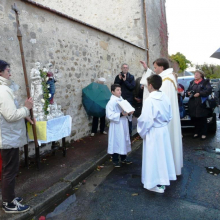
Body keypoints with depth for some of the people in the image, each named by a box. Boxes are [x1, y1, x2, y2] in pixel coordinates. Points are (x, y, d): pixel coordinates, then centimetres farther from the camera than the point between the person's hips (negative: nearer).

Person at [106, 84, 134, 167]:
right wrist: (121, 114, -27)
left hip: (124, 125, 7)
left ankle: (123, 158, 33)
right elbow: (109, 115, -21)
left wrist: (129, 113, -6)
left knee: (124, 141, 16)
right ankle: (115, 160, 18)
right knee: (116, 142, 2)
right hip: (116, 126, -7)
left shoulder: (122, 100, 8)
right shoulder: (111, 102, -14)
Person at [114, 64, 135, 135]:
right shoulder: (118, 76, 8)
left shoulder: (131, 77, 2)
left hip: (128, 99, -2)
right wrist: (119, 79, -12)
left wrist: (125, 80, -15)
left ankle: (129, 131, 15)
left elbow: (132, 87, -10)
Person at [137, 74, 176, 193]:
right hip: (164, 130, 7)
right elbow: (169, 116, 9)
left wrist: (142, 132, -7)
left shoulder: (149, 100, -20)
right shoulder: (165, 98, 1)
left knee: (154, 158, 6)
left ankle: (157, 184, 18)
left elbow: (147, 120, -21)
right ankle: (163, 180, 33)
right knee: (163, 155, 18)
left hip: (153, 132, -7)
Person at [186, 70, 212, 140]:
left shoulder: (205, 82, 2)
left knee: (203, 120, 0)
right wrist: (188, 93, -1)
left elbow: (209, 90, -11)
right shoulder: (192, 83, 19)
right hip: (192, 105, 4)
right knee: (195, 120, 7)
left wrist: (199, 93, -18)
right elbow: (188, 90, 22)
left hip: (201, 104, -4)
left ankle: (203, 133, 9)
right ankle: (197, 132, 21)